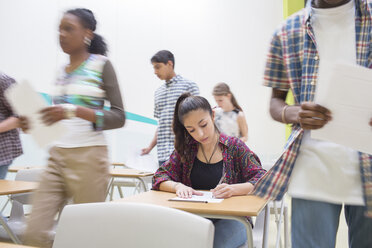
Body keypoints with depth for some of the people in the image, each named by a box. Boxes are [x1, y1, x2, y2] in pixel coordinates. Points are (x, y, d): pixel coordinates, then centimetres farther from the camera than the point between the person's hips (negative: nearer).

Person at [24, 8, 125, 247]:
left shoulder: (101, 64, -2)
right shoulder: (63, 71, 15)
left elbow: (118, 117, -8)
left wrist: (74, 111, -21)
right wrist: (36, 124, 3)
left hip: (89, 156, -6)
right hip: (57, 156, 6)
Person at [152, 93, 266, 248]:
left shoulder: (234, 146, 0)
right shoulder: (185, 149, 9)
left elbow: (262, 180, -6)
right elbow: (159, 177, 8)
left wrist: (234, 189, -25)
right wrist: (177, 186, -14)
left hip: (230, 218, -2)